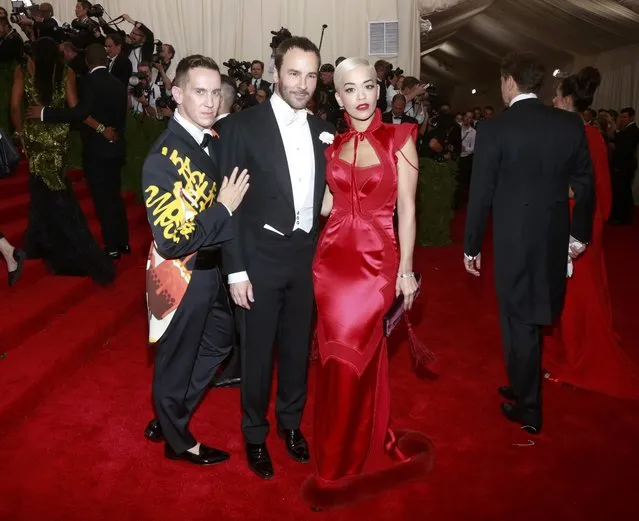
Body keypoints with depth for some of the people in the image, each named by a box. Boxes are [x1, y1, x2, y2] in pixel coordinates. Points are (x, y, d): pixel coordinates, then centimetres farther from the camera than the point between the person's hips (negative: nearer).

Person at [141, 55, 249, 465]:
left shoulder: (212, 139, 0)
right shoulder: (163, 159, -26)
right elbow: (172, 240, -31)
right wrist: (225, 208, -24)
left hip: (208, 266, 9)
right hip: (180, 274, -9)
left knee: (220, 340, 25)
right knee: (177, 358, 13)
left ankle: (168, 416, 45)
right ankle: (177, 439, 39)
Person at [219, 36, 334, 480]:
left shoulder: (323, 130, 5)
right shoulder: (243, 126, -10)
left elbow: (324, 195, 11)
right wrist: (235, 269, -12)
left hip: (308, 257, 4)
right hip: (261, 259, -4)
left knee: (298, 347, 18)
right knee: (258, 352, 10)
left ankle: (291, 422, 41)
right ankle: (255, 434, 33)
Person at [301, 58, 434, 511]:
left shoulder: (399, 138, -3)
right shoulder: (333, 144, 9)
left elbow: (406, 208, -4)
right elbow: (328, 204, 11)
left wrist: (406, 269, -6)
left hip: (376, 260, -4)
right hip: (333, 257, 4)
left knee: (351, 359, 1)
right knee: (341, 356, 11)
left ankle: (339, 468, 22)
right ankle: (372, 446, 35)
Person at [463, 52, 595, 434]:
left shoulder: (494, 128, -12)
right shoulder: (571, 124, 1)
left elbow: (481, 192, -11)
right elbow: (585, 185, 5)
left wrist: (472, 246, -1)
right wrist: (580, 234, 17)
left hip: (513, 240, -5)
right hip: (554, 238, 5)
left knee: (519, 320, 8)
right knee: (532, 317, 21)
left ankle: (529, 410, 20)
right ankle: (524, 386, 38)